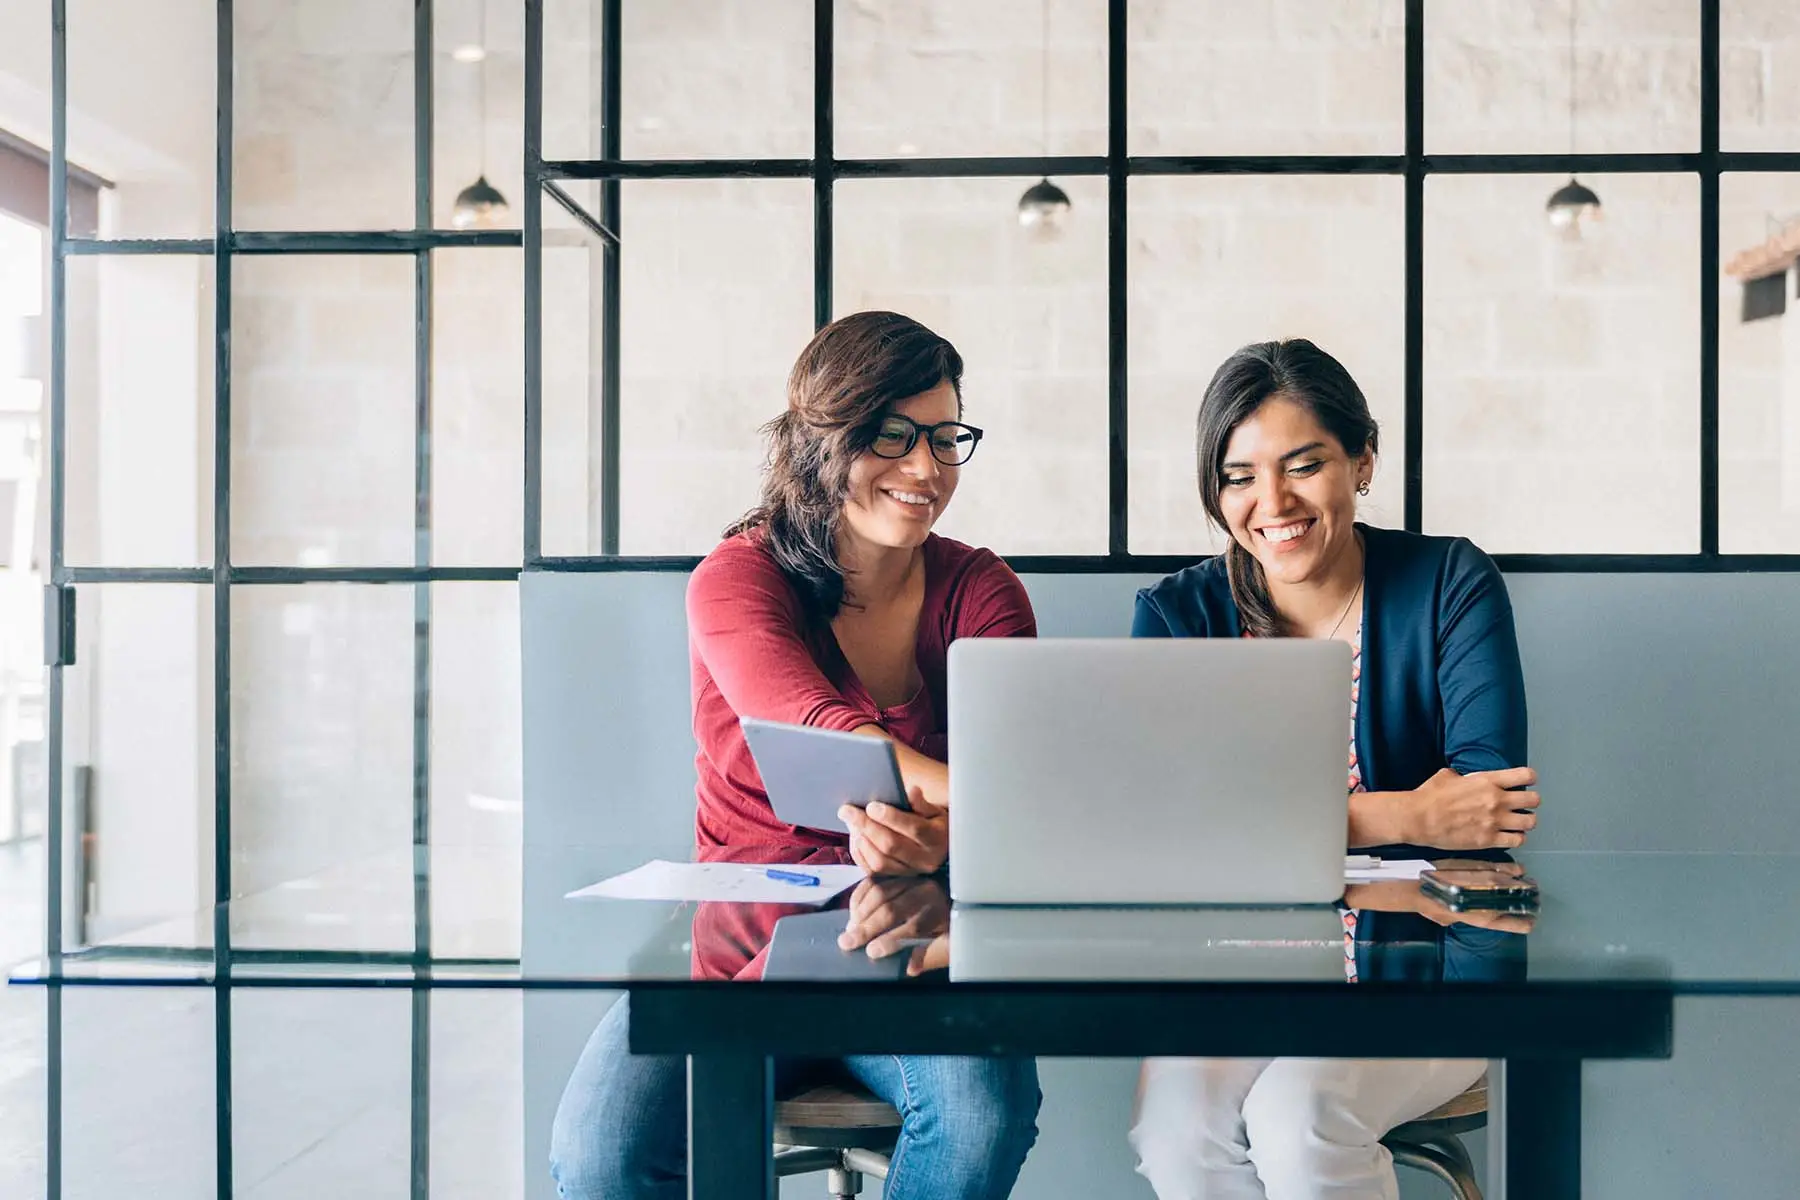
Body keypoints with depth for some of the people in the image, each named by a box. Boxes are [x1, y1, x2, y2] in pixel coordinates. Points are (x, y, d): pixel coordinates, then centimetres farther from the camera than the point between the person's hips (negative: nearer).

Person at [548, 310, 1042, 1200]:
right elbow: (820, 728, -24)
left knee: (985, 1105, -30)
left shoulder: (980, 592, 2)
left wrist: (938, 842, -40)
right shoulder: (738, 577, -4)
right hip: (745, 943, 0)